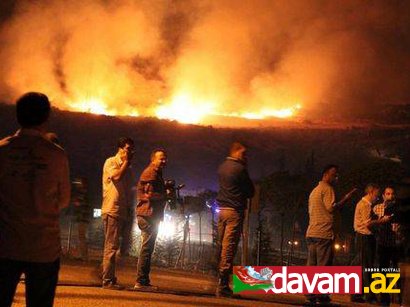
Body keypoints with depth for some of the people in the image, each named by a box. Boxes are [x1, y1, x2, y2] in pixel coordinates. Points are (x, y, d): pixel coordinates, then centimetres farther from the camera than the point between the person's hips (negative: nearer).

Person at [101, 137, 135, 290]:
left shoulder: (127, 168, 20)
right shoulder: (111, 162, -1)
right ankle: (108, 280, -9)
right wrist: (126, 161, -7)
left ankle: (109, 278, 15)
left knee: (113, 246, 10)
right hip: (112, 210, -8)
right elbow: (117, 176, -21)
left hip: (122, 212, 8)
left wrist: (129, 209, 15)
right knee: (111, 246, -10)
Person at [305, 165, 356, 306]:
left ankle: (310, 296, 4)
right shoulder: (327, 188, -4)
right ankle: (321, 296, -10)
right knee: (323, 266, -8)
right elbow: (331, 208, -15)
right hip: (323, 233, -9)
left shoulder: (314, 190, 24)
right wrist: (345, 199, -6)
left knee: (311, 266, 5)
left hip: (311, 233, 9)